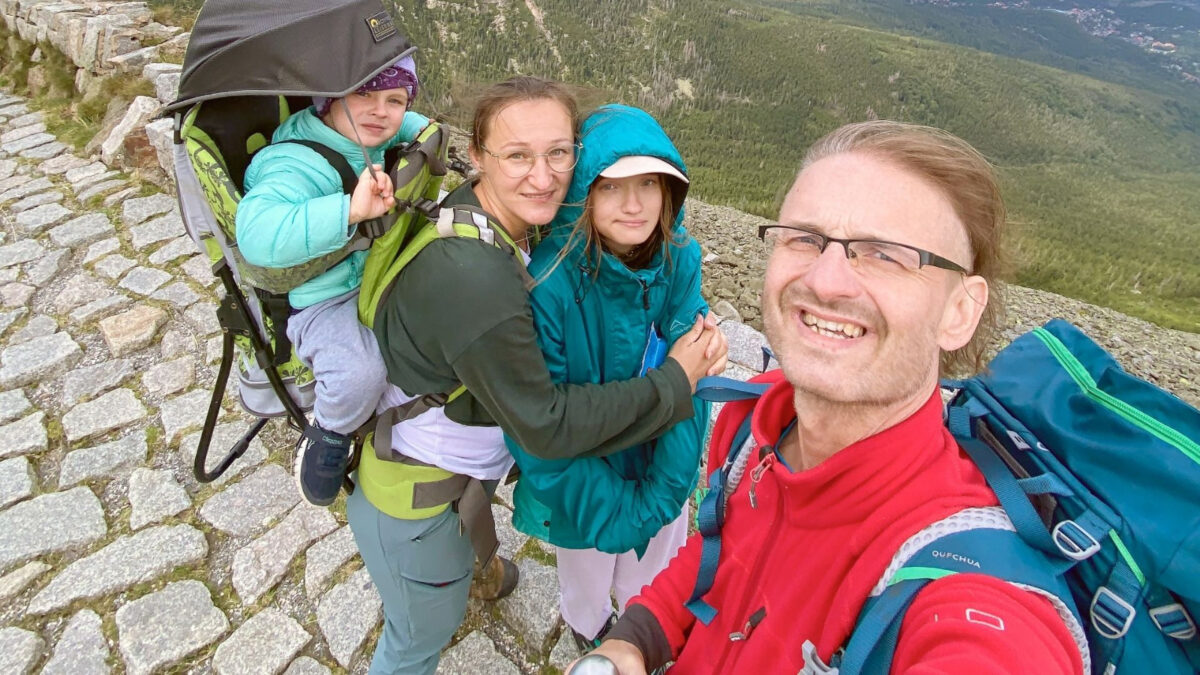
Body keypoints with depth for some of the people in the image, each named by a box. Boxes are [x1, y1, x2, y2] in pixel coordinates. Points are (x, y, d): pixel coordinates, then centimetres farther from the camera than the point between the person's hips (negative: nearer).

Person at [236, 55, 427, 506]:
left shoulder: (363, 138, 2)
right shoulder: (294, 164, -25)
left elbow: (409, 125, 27)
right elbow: (258, 235, -44)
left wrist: (424, 132, 4)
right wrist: (351, 209, -49)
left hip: (382, 277, 9)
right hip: (325, 302, -9)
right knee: (360, 372, -35)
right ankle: (329, 435, 0)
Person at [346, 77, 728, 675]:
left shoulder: (499, 221, -10)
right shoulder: (473, 279, -37)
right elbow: (546, 425, -29)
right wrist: (675, 381, -22)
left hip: (459, 466, 8)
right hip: (411, 493, -7)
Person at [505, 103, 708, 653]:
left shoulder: (680, 260, -15)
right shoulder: (549, 282, -28)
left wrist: (662, 493, -20)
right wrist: (614, 510, -21)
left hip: (662, 479, 3)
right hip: (585, 486, -3)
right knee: (588, 585, 27)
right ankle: (588, 634, 63)